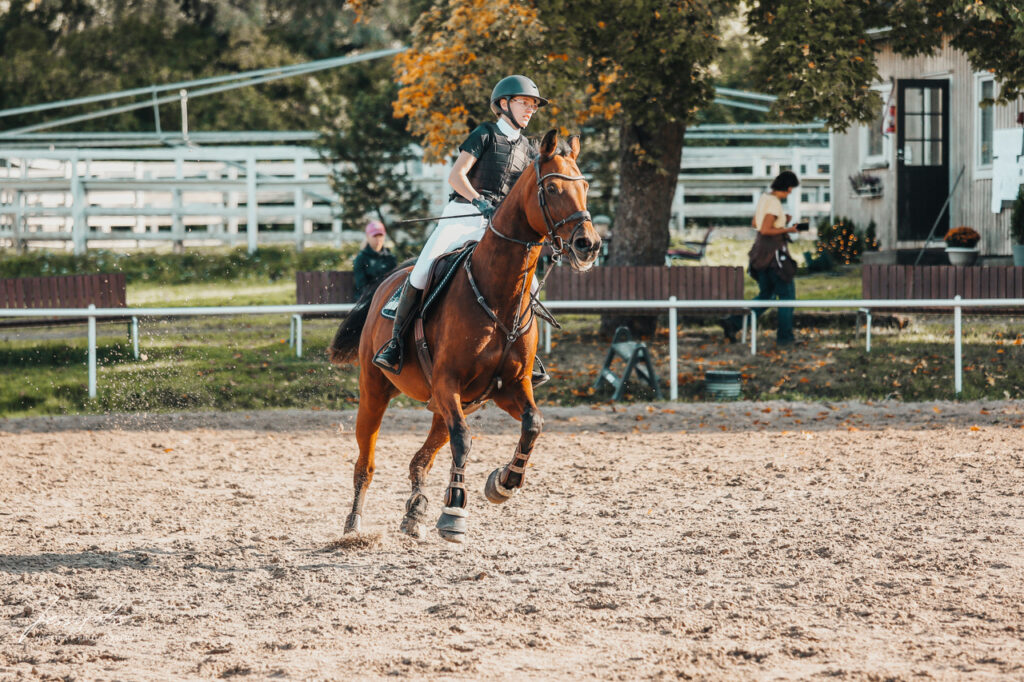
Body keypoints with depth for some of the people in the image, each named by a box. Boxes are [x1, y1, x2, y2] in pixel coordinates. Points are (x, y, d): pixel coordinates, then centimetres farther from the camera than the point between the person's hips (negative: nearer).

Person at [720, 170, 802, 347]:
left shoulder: (764, 198, 10)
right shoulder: (774, 203, -19)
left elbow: (755, 224, 19)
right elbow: (765, 230, -24)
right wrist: (786, 229, -13)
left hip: (761, 252, 9)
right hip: (774, 253, -9)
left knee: (765, 295, 15)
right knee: (787, 294, 5)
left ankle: (733, 322, 2)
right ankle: (784, 337, 9)